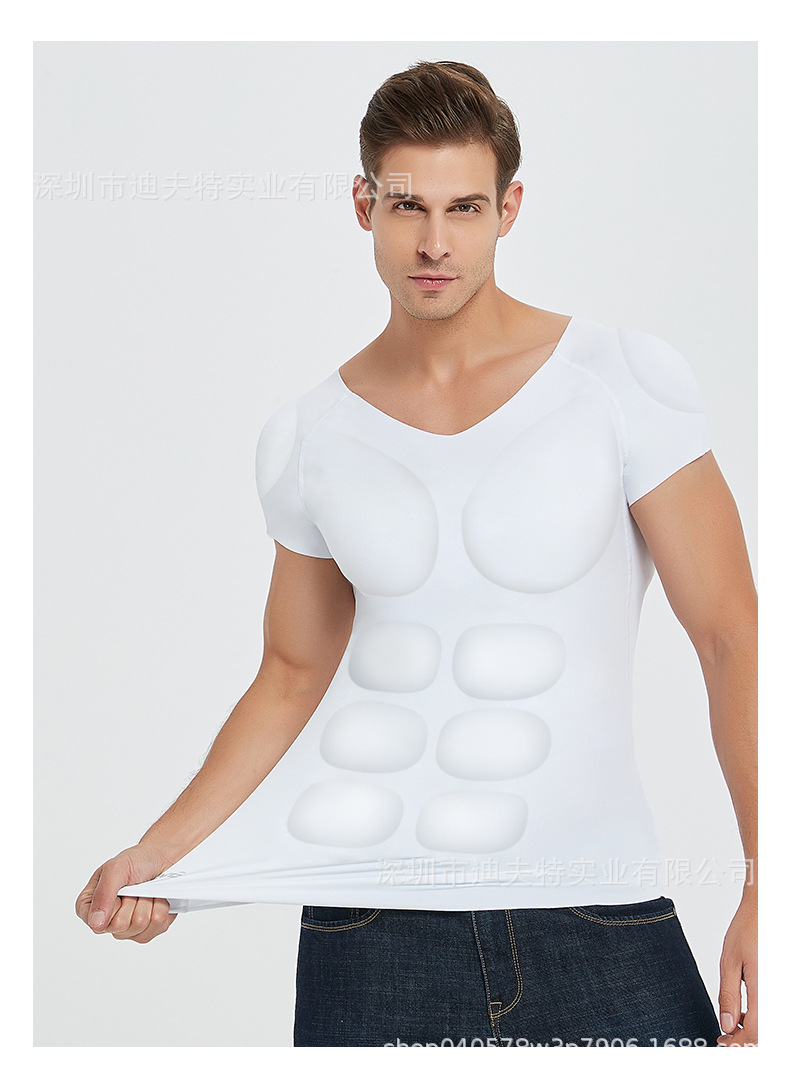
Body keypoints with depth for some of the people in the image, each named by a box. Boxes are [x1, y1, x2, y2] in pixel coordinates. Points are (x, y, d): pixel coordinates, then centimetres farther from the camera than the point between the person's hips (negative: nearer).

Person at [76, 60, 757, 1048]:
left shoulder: (629, 381, -4)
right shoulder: (305, 439, 4)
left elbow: (733, 637, -4)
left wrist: (767, 885, -12)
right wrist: (156, 854, 3)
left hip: (595, 906, -1)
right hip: (372, 921, 2)